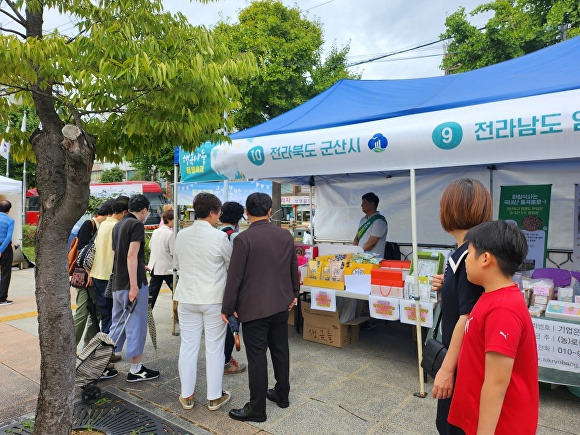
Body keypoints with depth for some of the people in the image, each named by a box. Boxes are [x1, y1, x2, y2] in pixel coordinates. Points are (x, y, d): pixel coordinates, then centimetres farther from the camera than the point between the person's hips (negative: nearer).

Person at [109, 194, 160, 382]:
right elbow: (132, 255, -20)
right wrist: (134, 286, -21)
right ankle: (135, 370, 10)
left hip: (117, 284, 9)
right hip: (133, 284, -9)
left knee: (117, 325, 18)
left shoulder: (118, 225, 16)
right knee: (136, 326, 1)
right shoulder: (137, 224, -12)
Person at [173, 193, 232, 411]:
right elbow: (232, 266, -4)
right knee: (214, 348, 9)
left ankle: (187, 396, 26)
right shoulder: (219, 237, -16)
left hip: (187, 298, 4)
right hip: (214, 299, -4)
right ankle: (214, 397, 21)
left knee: (188, 346, 14)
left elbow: (177, 263, 12)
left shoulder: (181, 235, -2)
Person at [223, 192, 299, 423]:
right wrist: (294, 293, 22)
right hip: (281, 304, 6)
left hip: (254, 307, -6)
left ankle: (257, 408, 14)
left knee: (257, 356, 3)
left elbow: (235, 276, -14)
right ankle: (282, 394, 34)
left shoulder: (244, 239, -16)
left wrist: (227, 307, -5)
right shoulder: (286, 235, 0)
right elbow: (294, 269, 9)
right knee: (280, 349, 18)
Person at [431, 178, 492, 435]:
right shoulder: (465, 250, 5)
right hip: (457, 352, 9)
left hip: (463, 359, -9)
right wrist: (446, 288, -3)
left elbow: (468, 317, -26)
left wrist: (447, 368, -24)